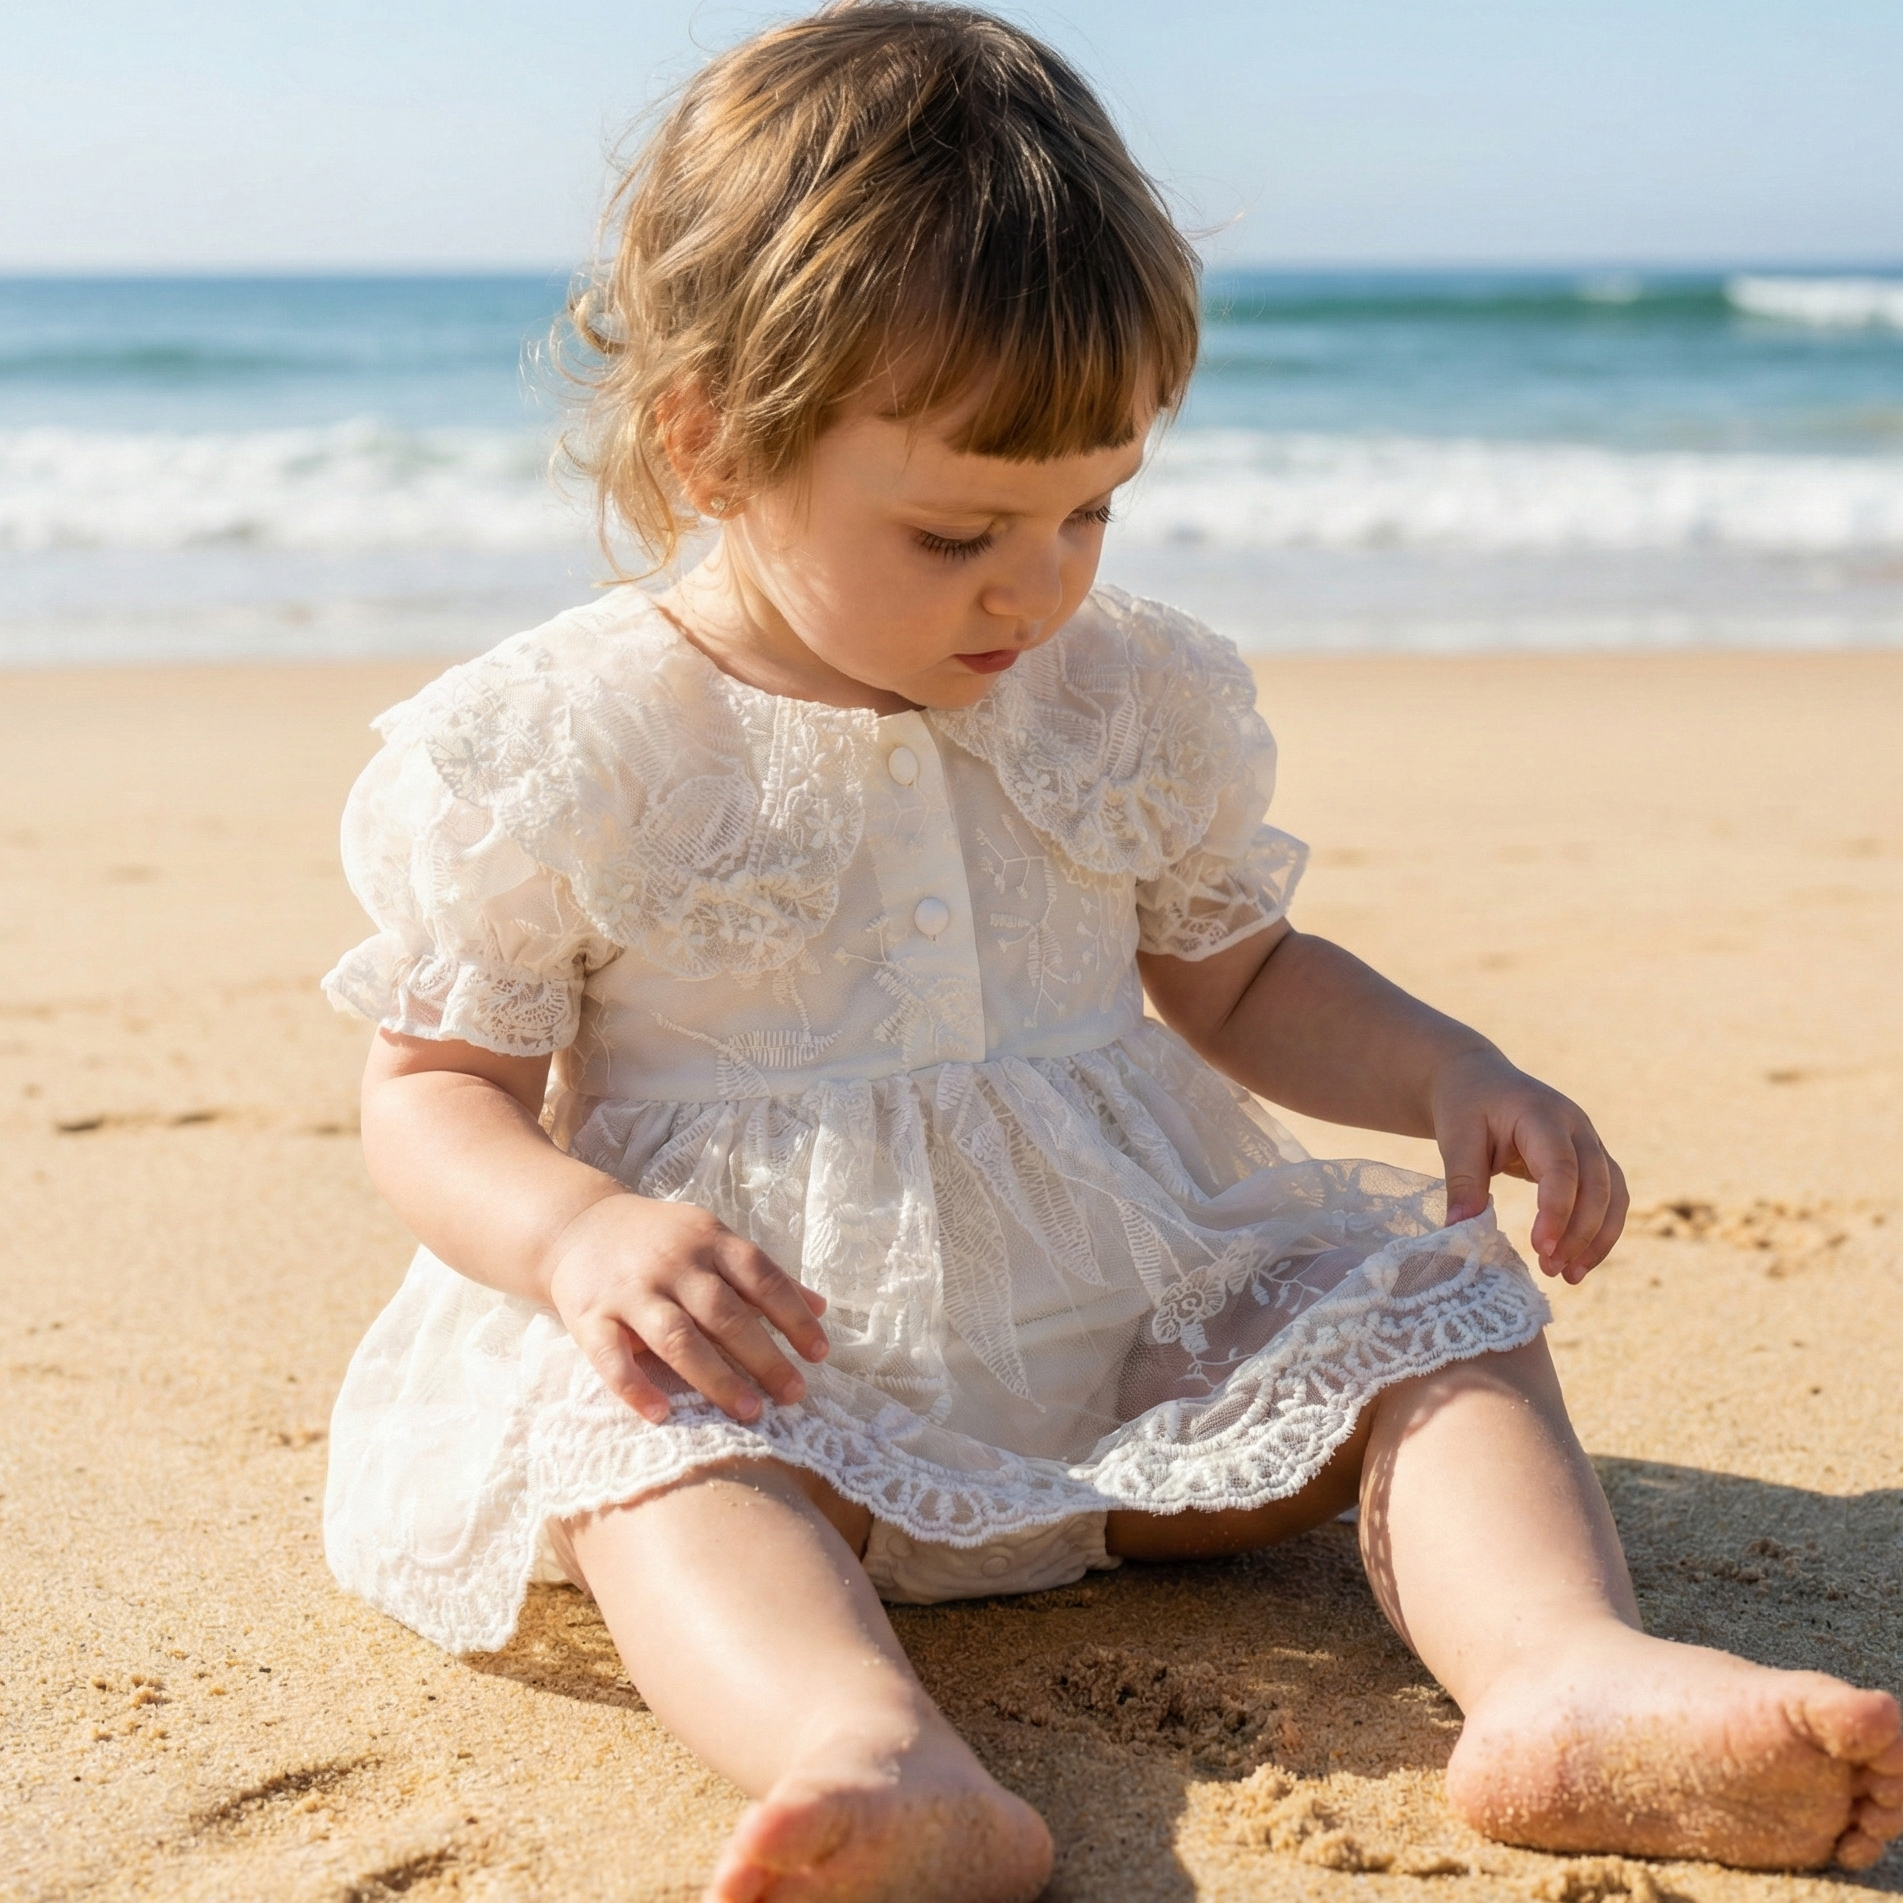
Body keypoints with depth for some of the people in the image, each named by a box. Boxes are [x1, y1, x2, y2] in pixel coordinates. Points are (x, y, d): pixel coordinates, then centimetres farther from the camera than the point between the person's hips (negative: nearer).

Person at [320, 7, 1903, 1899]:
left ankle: (1568, 1670, -36)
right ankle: (874, 1751, -59)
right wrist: (577, 1233, -25)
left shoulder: (1133, 695, 5)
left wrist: (1448, 1071, -2)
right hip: (769, 1364, -4)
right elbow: (433, 1089, -3)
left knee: (1431, 1311, -13)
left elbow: (1232, 975, 17)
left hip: (1138, 1326, 4)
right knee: (652, 1444, -34)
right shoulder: (553, 748, -7)